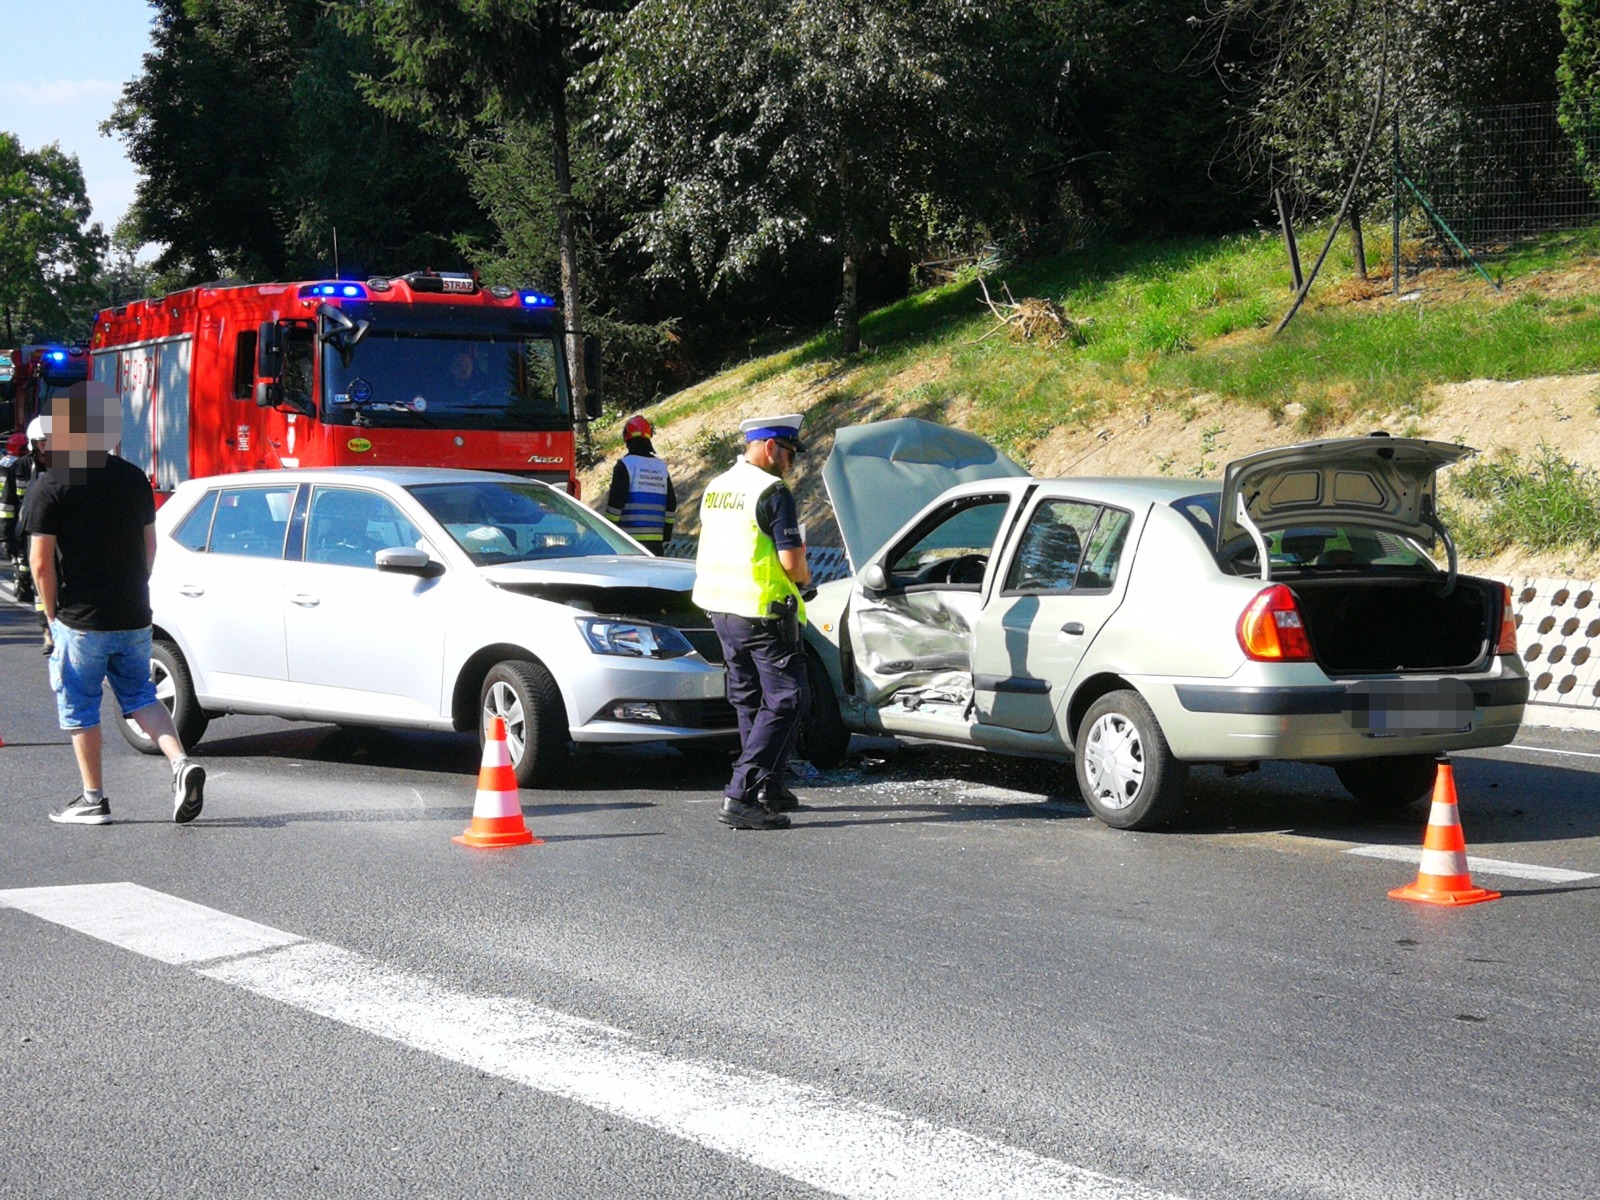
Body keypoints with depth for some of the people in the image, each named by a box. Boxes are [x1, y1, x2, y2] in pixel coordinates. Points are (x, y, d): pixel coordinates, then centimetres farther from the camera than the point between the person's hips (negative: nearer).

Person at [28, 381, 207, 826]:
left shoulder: (52, 486, -12)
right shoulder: (135, 479, 4)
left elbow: (41, 562, -13)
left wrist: (52, 613, -1)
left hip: (81, 620, -5)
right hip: (135, 617, 5)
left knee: (79, 708, 10)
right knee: (140, 696, 17)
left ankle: (93, 800, 15)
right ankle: (181, 763, -4)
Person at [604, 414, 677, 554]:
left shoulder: (624, 465, -5)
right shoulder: (661, 467, 13)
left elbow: (615, 502, -10)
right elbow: (671, 505, 15)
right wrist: (666, 538, 20)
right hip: (656, 540, 6)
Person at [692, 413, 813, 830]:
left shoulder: (715, 487, 12)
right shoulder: (772, 492, -14)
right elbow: (791, 560, -19)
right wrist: (803, 577, 4)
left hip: (721, 608, 9)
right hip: (763, 611, -9)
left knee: (749, 701, 19)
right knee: (784, 704, -4)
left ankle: (769, 788, 27)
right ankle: (740, 796, -13)